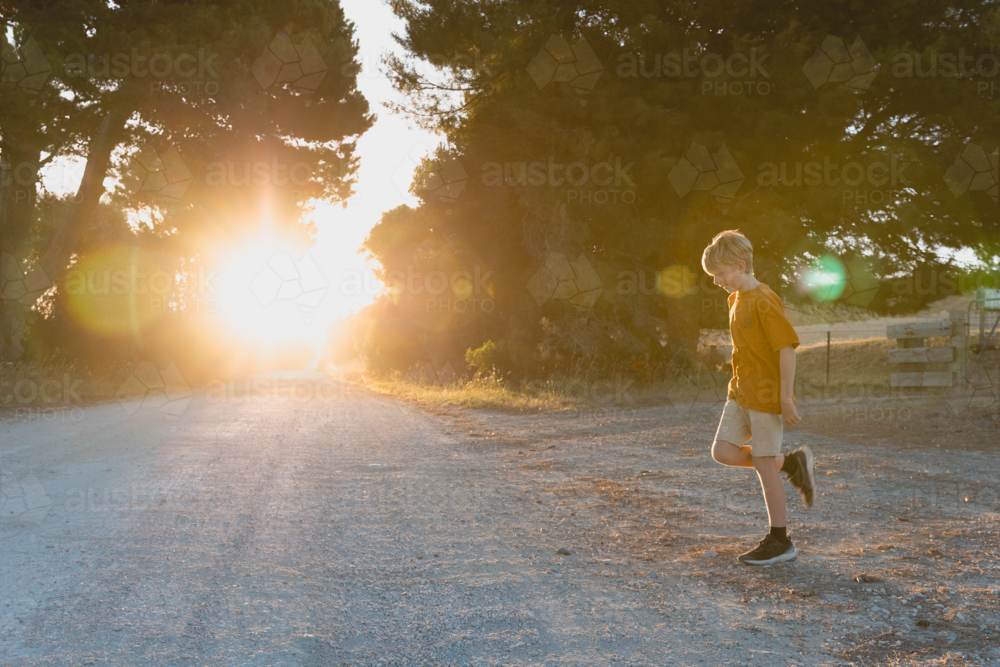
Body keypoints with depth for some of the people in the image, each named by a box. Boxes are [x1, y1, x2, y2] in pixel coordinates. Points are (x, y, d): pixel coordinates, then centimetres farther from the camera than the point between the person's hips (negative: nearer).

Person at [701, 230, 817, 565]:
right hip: (740, 392, 9)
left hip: (766, 396, -9)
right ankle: (793, 463, 18)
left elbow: (788, 348, -20)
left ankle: (780, 542, 11)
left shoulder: (764, 301, -18)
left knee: (764, 465, -2)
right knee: (723, 452, 3)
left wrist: (786, 398, -21)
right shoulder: (735, 299, 11)